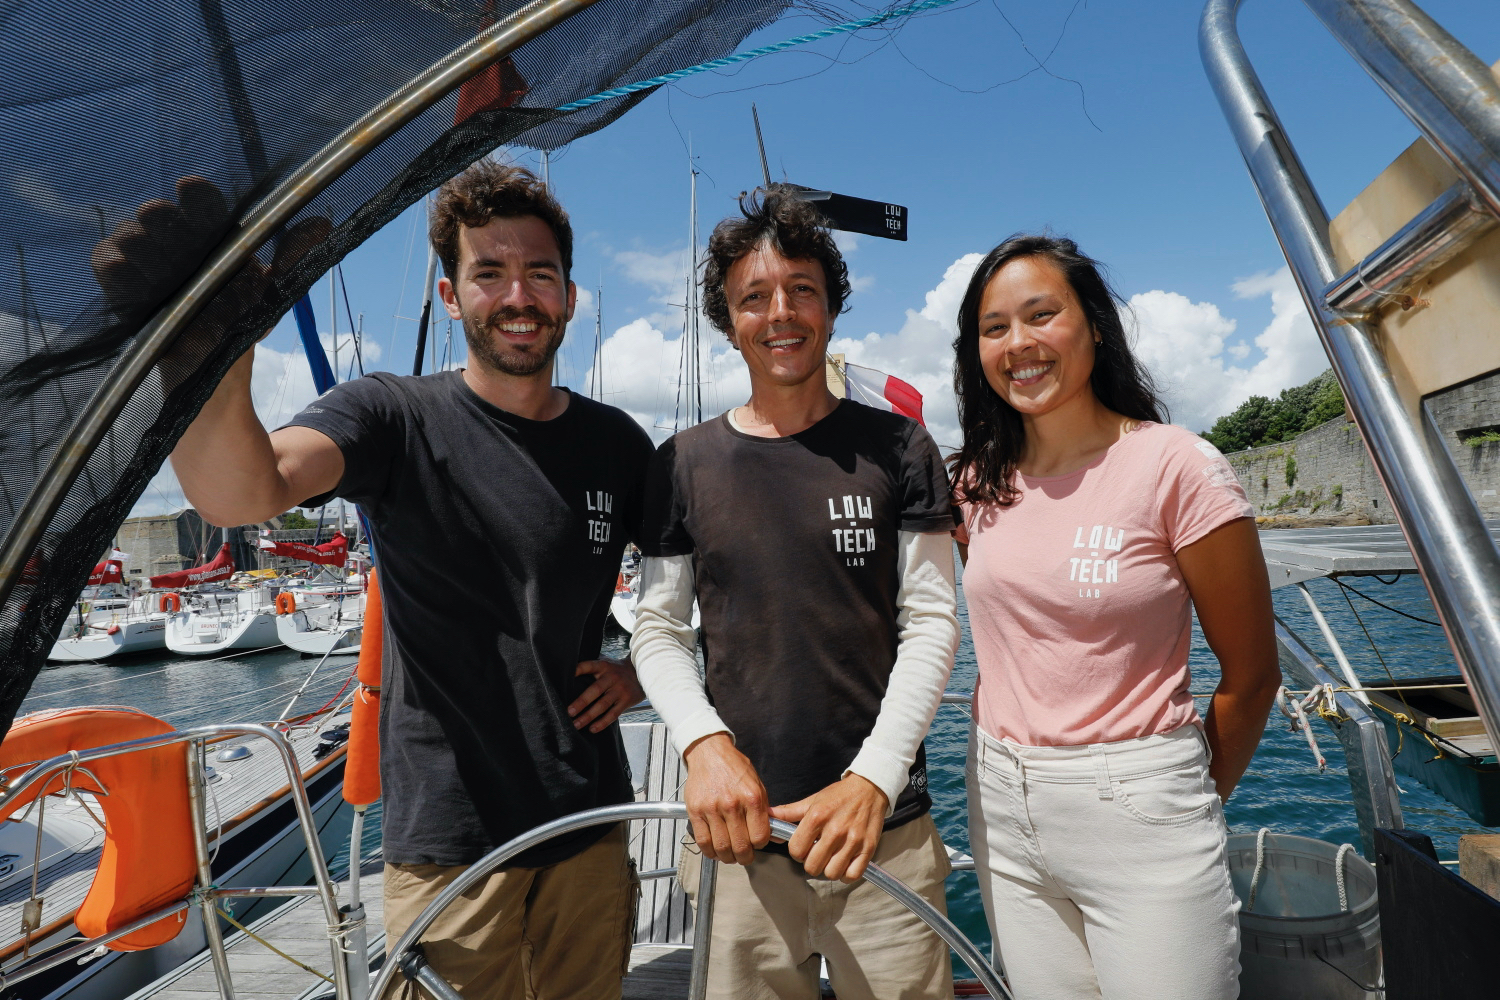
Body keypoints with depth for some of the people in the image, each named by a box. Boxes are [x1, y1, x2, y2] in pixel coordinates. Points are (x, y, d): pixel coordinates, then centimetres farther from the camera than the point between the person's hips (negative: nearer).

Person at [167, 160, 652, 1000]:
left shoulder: (617, 443, 2)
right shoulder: (395, 417, -9)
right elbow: (240, 494, -29)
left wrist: (642, 669, -1)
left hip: (590, 822, 4)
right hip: (450, 833, -3)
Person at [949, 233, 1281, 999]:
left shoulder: (1177, 467, -12)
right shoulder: (981, 481, 2)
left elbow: (1250, 676, -4)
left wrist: (1194, 804, 8)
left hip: (1138, 807, -4)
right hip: (1001, 804, 5)